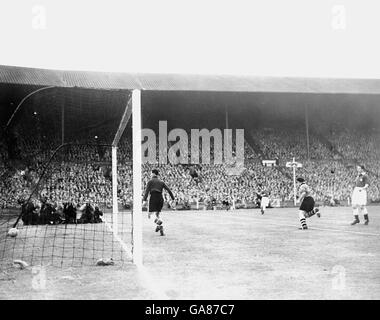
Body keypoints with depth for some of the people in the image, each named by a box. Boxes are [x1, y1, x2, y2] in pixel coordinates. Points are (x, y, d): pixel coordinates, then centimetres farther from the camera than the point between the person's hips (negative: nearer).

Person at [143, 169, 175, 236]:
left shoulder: (150, 181, 7)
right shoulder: (161, 182, 19)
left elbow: (147, 191, -5)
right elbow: (169, 190, 12)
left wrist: (144, 200, -10)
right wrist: (173, 199, 15)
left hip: (153, 198, -5)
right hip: (160, 198, 5)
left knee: (150, 214, -9)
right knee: (157, 214, 19)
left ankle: (159, 225, -35)